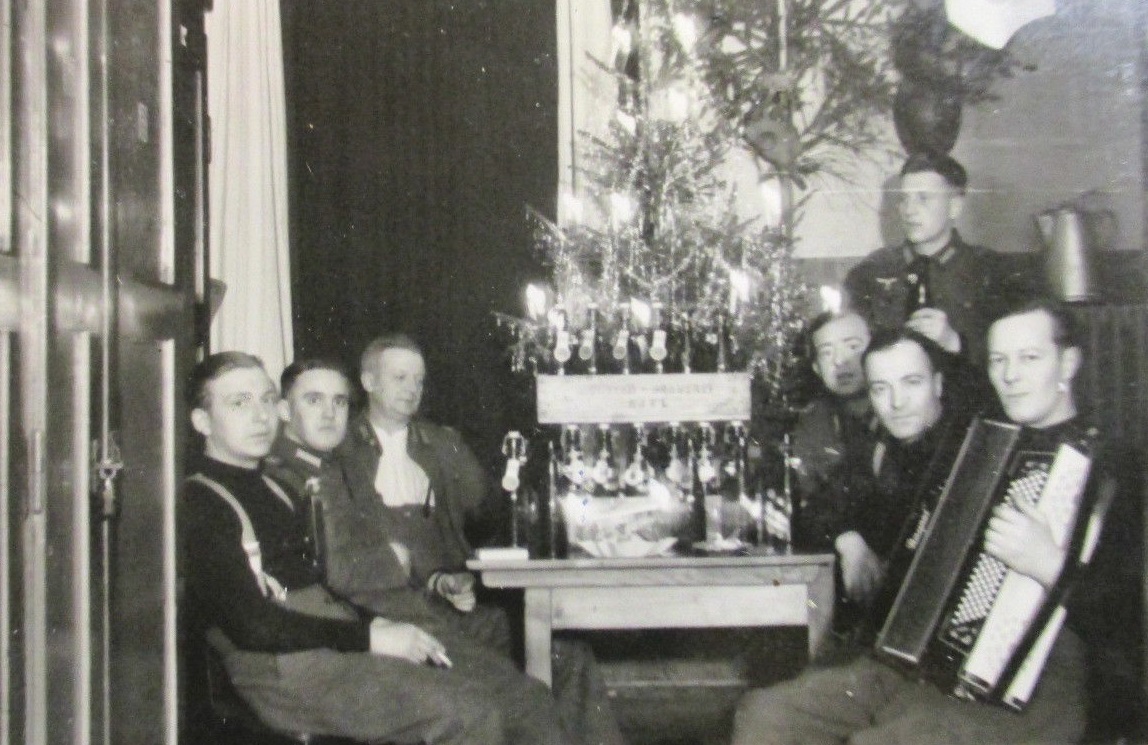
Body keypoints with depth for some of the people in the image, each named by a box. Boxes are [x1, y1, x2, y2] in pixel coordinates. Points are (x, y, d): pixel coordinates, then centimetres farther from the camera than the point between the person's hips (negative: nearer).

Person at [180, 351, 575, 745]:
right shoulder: (198, 503, -5)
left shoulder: (270, 487, 22)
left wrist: (377, 622, 3)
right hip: (286, 669, -8)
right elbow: (250, 624, -15)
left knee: (526, 697, -6)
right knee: (467, 713, -26)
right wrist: (371, 637, -15)